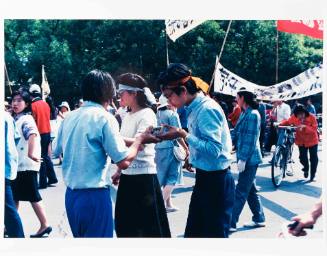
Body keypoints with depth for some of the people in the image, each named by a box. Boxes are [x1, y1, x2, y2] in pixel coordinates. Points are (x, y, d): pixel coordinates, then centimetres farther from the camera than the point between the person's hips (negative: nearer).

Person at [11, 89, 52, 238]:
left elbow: (33, 135, -33)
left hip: (26, 165, -8)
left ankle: (44, 226, 7)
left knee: (32, 196, -2)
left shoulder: (27, 119, -12)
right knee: (14, 196, 14)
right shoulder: (15, 119, 15)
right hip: (16, 164, 8)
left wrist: (31, 152, -49)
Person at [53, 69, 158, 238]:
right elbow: (123, 162, -17)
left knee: (81, 237, 21)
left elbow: (55, 151, 20)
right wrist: (139, 140, -1)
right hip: (94, 196, -7)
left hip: (71, 195, 7)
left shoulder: (69, 117, 6)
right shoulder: (104, 118, -13)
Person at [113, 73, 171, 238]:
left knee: (150, 225, 1)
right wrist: (119, 170, 12)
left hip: (143, 175, -8)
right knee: (125, 224, 14)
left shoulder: (147, 114, -11)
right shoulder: (127, 116, 13)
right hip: (127, 175, 8)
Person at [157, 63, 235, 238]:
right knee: (192, 233, 16)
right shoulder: (194, 108, 8)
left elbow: (214, 149, -27)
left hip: (216, 181, -9)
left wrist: (182, 135, -24)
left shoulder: (207, 109, -20)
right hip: (203, 178, 9)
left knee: (216, 234, 3)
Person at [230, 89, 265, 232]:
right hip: (245, 158, 10)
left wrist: (243, 159, -21)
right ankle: (259, 219, 26)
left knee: (241, 192, -5)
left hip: (249, 159, -10)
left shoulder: (253, 114, -16)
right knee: (250, 190, 16)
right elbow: (236, 133, 16)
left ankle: (231, 223, 0)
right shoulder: (244, 113, 13)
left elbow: (251, 139, -20)